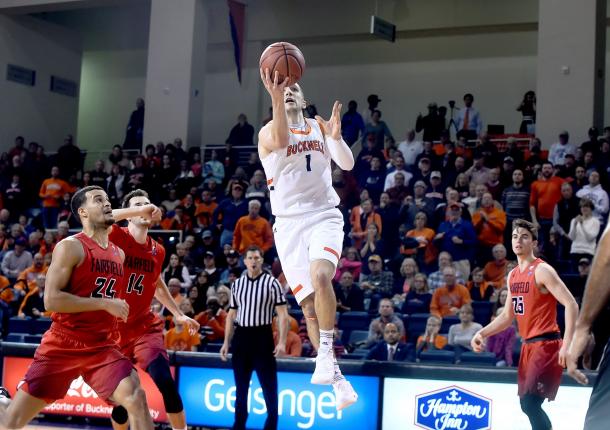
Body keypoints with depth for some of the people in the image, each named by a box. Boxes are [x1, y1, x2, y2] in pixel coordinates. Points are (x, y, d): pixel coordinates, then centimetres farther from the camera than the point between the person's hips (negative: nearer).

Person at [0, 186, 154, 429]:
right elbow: (51, 299, -19)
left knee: (136, 399, -17)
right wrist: (104, 303, -19)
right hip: (62, 345, -4)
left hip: (102, 346, 5)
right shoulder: (70, 247, -10)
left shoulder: (119, 254, 11)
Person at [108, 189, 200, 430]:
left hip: (145, 327, 2)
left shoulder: (158, 251, 5)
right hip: (113, 329, -2)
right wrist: (136, 211, -40)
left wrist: (178, 314, 24)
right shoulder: (116, 237, -9)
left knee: (165, 381, -19)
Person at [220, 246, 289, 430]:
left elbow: (283, 314, -6)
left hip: (262, 336, -4)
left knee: (269, 386, -3)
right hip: (241, 336, 4)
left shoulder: (272, 283, -3)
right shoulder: (237, 284, 10)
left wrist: (282, 342, -15)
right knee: (241, 387, 10)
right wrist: (226, 342, 12)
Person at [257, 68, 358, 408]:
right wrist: (275, 98, -38)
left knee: (320, 276, -30)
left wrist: (336, 136, -22)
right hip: (290, 223, 0)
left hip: (324, 216, 0)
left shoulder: (320, 126, 10)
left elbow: (348, 164, -2)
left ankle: (325, 353, -18)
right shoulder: (268, 132, 2)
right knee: (309, 304, -2)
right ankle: (337, 379, 8)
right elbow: (281, 141, -24)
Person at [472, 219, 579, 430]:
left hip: (546, 344, -9)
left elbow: (571, 305, -19)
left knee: (530, 403, -16)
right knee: (527, 404, 13)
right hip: (528, 345, 9)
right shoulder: (513, 275, 14)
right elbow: (507, 316, 23)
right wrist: (481, 333, 11)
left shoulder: (542, 270, -12)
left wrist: (567, 345, -26)